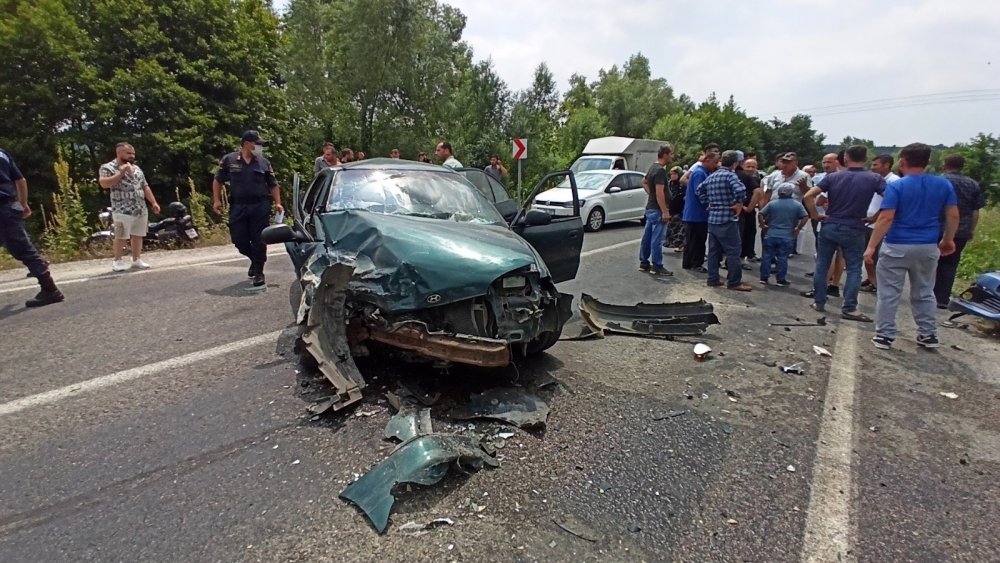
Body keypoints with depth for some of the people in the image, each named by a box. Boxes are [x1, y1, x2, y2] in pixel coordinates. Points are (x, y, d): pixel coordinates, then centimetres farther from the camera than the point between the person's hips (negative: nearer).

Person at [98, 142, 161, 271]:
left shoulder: (136, 168, 16)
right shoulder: (108, 167, -3)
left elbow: (145, 187, 18)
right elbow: (104, 184, -19)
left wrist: (154, 202, 11)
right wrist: (122, 172, -19)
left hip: (141, 209, 6)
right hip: (122, 211, -5)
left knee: (138, 235, 9)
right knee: (121, 237, -1)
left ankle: (137, 259, 18)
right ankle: (117, 261, 12)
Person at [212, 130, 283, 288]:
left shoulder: (264, 162, 6)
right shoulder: (229, 160, 4)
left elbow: (273, 185, 11)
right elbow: (218, 181, 10)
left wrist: (277, 203, 0)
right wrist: (216, 200, 1)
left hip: (260, 207, -1)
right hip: (238, 207, 1)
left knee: (258, 241, -2)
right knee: (239, 240, 3)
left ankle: (258, 272, 8)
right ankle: (255, 259, 31)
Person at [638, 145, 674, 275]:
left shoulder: (652, 167, 11)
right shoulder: (661, 171, -18)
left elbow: (644, 182, 28)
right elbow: (660, 193, -24)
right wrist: (665, 212, -24)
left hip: (650, 207, 10)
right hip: (657, 209, -10)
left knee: (647, 236, 13)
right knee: (657, 239, -6)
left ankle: (644, 263, 20)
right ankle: (657, 266, -1)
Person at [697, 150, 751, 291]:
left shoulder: (711, 176, 11)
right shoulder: (730, 175, -13)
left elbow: (699, 190, 21)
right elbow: (740, 190, -30)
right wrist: (739, 204, -14)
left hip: (713, 219, 8)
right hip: (727, 219, -8)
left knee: (713, 251, 12)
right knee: (733, 252, -1)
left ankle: (713, 279, 17)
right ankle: (734, 282, 2)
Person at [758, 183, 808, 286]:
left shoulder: (772, 203, 2)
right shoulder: (797, 205, 1)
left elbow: (760, 215, -2)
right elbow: (805, 217, -4)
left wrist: (763, 226, 8)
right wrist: (798, 228, 3)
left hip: (770, 236, 1)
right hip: (787, 238, 0)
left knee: (767, 257, 8)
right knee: (782, 259, 5)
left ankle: (764, 277, 11)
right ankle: (781, 280, 9)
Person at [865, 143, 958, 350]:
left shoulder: (896, 186, -11)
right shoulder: (944, 184, 4)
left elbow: (886, 218, -18)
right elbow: (953, 216, 5)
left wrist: (871, 246, -16)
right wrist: (948, 240, 19)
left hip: (897, 247, -5)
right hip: (928, 247, 5)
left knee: (889, 293, 3)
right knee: (924, 293, 18)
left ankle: (884, 335, 6)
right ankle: (928, 335, 24)